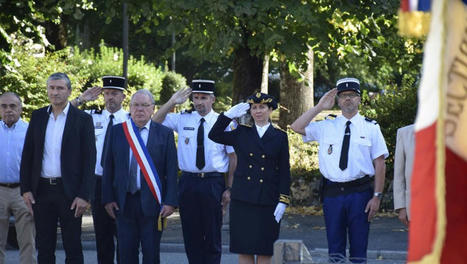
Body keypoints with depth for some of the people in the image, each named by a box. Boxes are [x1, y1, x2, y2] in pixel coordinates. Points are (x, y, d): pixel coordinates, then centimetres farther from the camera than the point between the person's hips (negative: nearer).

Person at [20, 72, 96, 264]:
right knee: (44, 248, 8)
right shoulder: (38, 117, 9)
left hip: (69, 191, -3)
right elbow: (27, 155, 10)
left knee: (73, 248, 2)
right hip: (42, 190, 3)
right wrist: (25, 189, 2)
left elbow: (89, 160, -5)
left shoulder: (82, 119, -2)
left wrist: (84, 195, -11)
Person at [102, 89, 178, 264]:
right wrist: (108, 199, 0)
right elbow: (108, 168, 8)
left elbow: (171, 170, -1)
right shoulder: (117, 131, 8)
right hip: (124, 202, 2)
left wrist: (170, 202, -9)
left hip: (152, 203, -2)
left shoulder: (165, 134, 3)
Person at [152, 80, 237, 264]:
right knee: (191, 234, 6)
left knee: (212, 235, 2)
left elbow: (233, 157, 1)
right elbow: (155, 122, 4)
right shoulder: (183, 119, 6)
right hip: (188, 182, 2)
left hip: (213, 183, -2)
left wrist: (229, 188, -4)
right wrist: (172, 102, -7)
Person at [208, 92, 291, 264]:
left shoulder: (280, 137, 6)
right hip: (242, 201, 1)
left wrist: (283, 201, -5)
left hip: (268, 201, -1)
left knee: (265, 250, 0)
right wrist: (230, 115, 2)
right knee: (244, 249, 2)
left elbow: (284, 171, 3)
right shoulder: (241, 134, 10)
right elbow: (214, 135, 8)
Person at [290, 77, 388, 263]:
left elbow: (380, 164, 1)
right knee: (335, 248, 7)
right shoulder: (326, 127, 10)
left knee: (359, 247, 2)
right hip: (332, 192, 2)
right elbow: (297, 127, 0)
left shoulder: (371, 128, 4)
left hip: (360, 192, -2)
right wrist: (319, 107, -4)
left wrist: (377, 196, -6)